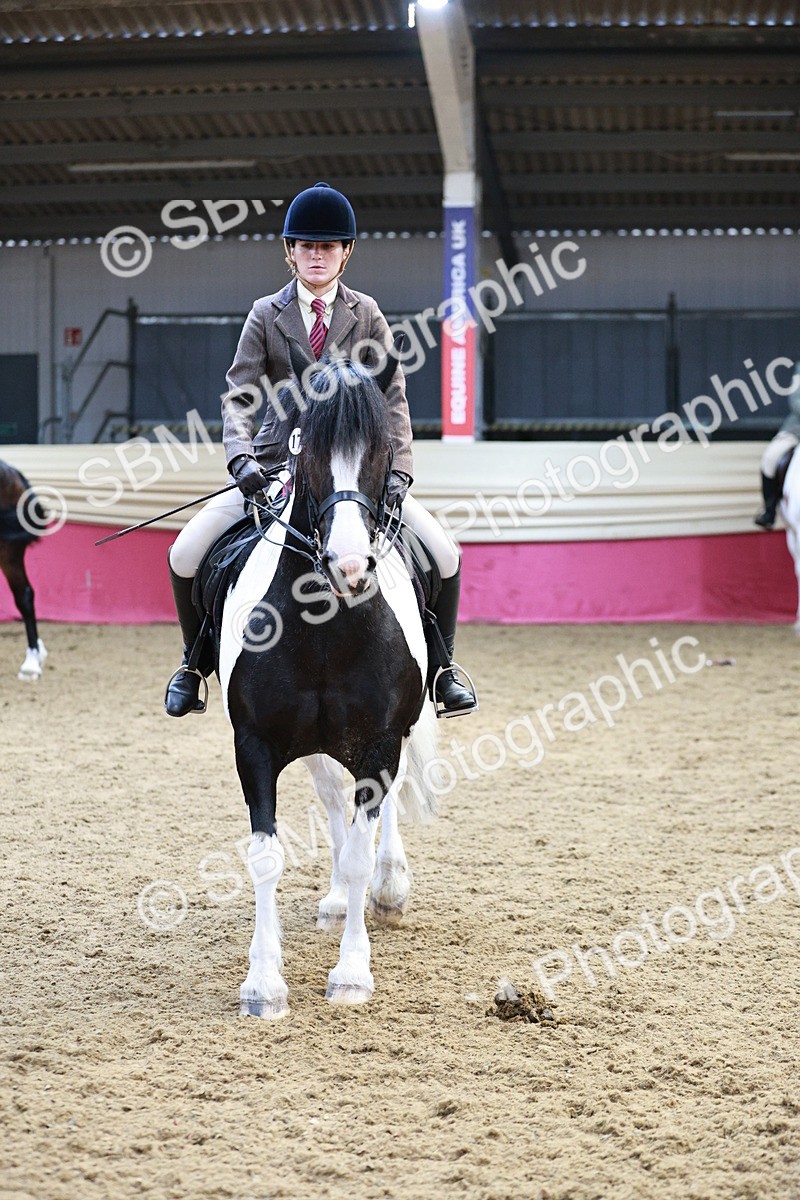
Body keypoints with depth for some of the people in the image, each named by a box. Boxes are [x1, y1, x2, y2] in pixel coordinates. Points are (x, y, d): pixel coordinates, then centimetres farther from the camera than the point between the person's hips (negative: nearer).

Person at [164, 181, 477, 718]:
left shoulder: (367, 315, 5)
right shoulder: (266, 315, 4)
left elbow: (392, 400, 0)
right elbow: (239, 396, -4)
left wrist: (399, 471, -15)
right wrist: (242, 457, -23)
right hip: (277, 465, 0)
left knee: (444, 554, -14)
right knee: (186, 554, -14)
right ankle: (195, 659, 12)